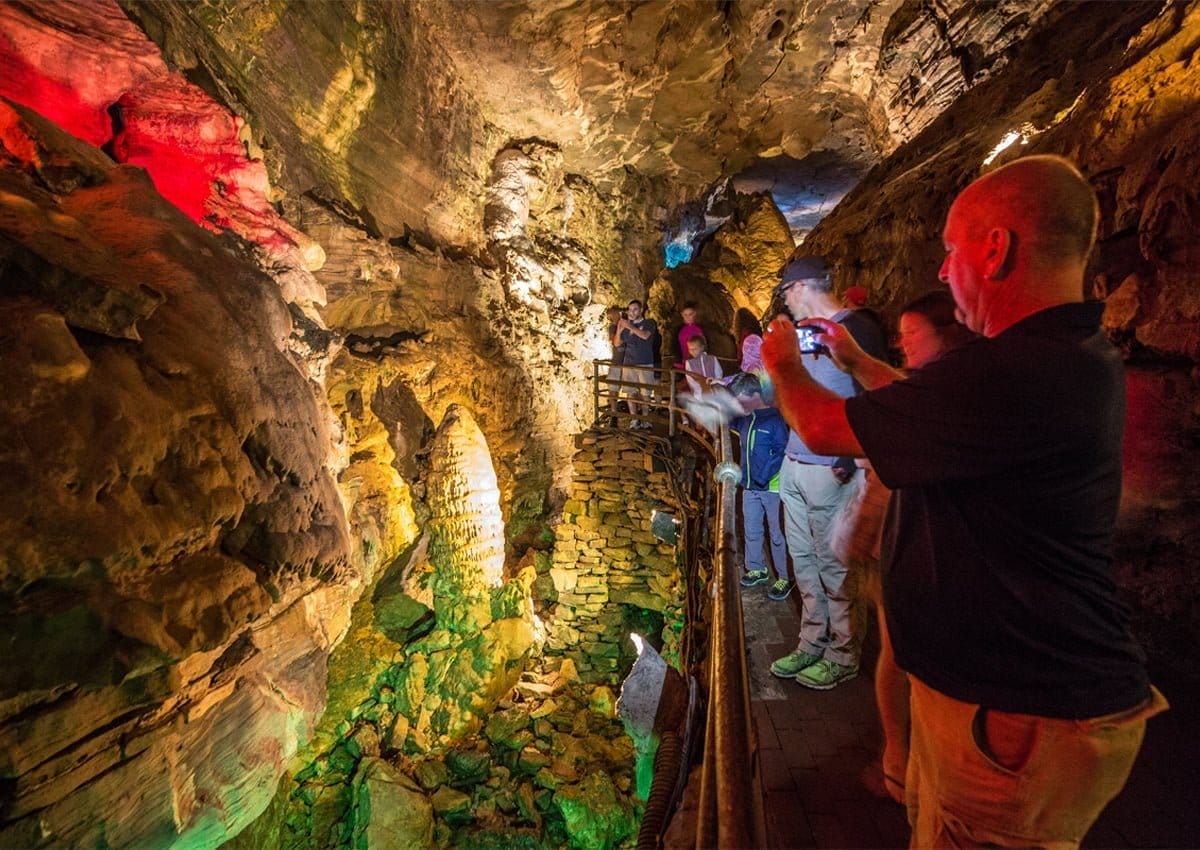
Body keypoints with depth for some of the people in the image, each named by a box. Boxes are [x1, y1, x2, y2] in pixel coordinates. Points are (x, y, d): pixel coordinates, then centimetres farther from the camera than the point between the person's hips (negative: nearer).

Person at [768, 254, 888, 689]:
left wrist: (848, 463, -16)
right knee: (803, 559, 15)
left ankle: (843, 655, 23)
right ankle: (812, 644, 30)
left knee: (832, 563, 4)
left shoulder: (855, 330, -11)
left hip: (829, 470, -8)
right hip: (794, 465, 8)